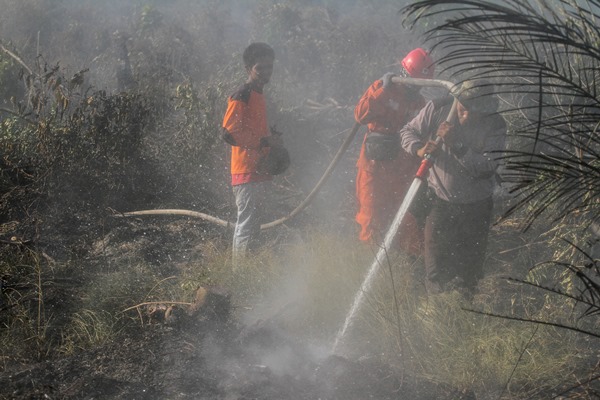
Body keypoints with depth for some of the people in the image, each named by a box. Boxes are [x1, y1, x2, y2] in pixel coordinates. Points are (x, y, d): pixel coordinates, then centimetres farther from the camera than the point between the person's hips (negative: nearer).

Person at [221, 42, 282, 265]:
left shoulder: (258, 96, 19)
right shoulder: (241, 97, -11)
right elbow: (229, 133, -19)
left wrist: (273, 141, 13)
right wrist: (265, 141, -17)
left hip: (260, 172, 10)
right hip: (247, 173, -10)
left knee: (253, 224, 13)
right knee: (247, 226, -10)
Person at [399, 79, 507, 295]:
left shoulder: (495, 126, -15)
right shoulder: (437, 109, -12)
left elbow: (488, 166, -24)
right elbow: (408, 131, -2)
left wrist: (456, 145, -32)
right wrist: (420, 149, -24)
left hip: (476, 207, 0)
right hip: (440, 201, 0)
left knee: (470, 270, 13)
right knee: (436, 271, 4)